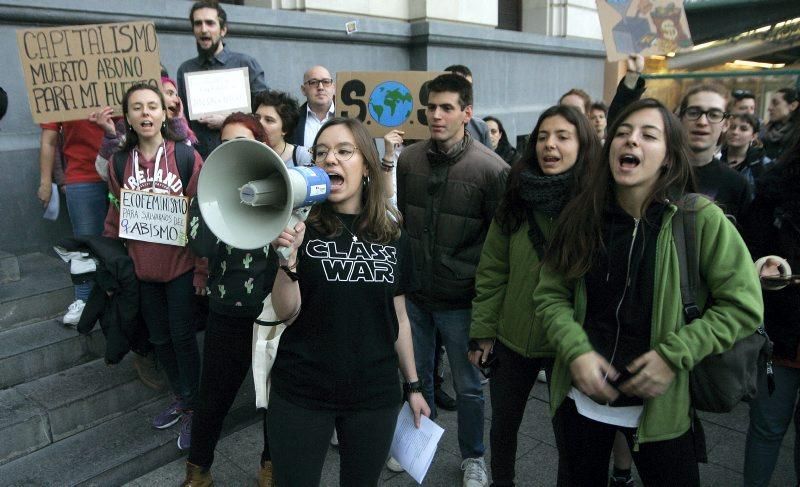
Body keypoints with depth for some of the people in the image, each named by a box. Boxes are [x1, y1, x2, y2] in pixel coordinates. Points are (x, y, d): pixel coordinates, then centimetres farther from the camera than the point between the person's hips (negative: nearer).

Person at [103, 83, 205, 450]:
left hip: (181, 266, -4)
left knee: (182, 337, 5)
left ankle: (192, 408, 24)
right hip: (141, 268, 4)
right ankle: (180, 398, 37)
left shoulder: (186, 157, -10)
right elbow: (115, 217, 9)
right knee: (159, 337, 16)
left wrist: (203, 268, -12)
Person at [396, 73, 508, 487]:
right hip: (413, 293, 4)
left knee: (467, 385, 12)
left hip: (460, 298, -3)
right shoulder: (409, 159, 0)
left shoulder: (491, 169, -13)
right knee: (416, 376, 20)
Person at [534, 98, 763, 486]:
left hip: (659, 404, -2)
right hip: (579, 398, 3)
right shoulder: (581, 217, -4)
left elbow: (743, 304, -9)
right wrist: (576, 351, -16)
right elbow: (549, 294, 0)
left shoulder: (701, 220, -12)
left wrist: (674, 355, -17)